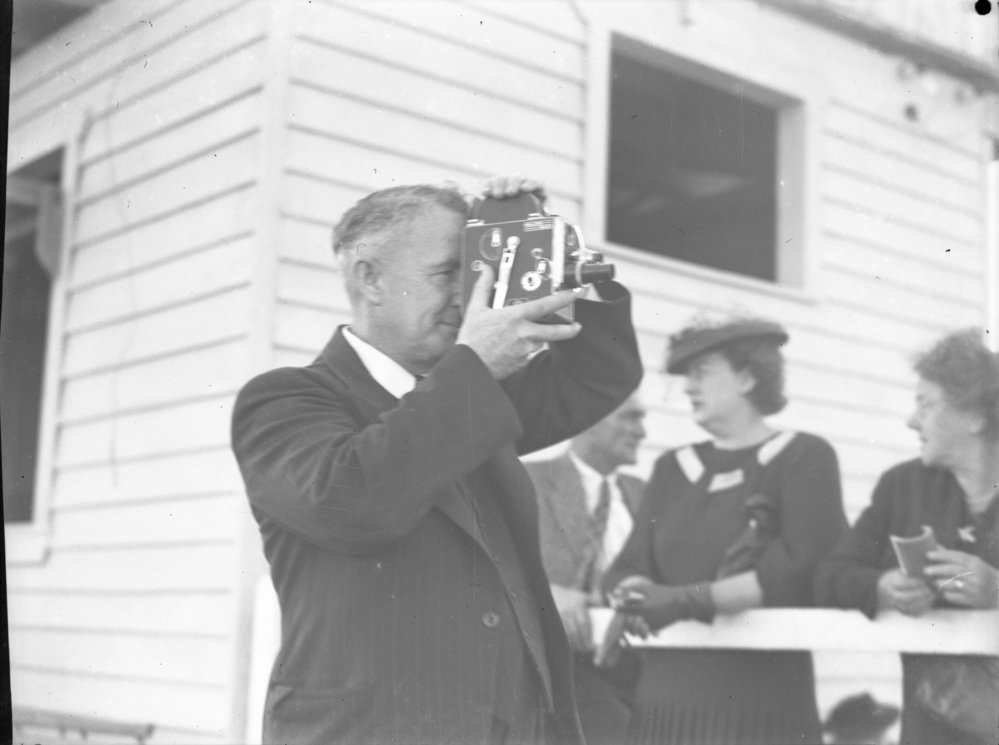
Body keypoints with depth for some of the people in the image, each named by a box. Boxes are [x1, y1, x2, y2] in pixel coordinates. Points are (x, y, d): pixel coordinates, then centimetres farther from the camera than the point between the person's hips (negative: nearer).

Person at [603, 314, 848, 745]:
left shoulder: (804, 458, 2)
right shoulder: (672, 469, 17)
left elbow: (802, 569, -12)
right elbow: (626, 570, 9)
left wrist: (690, 600, -16)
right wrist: (638, 595, -14)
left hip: (761, 704, -4)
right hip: (663, 702, 4)